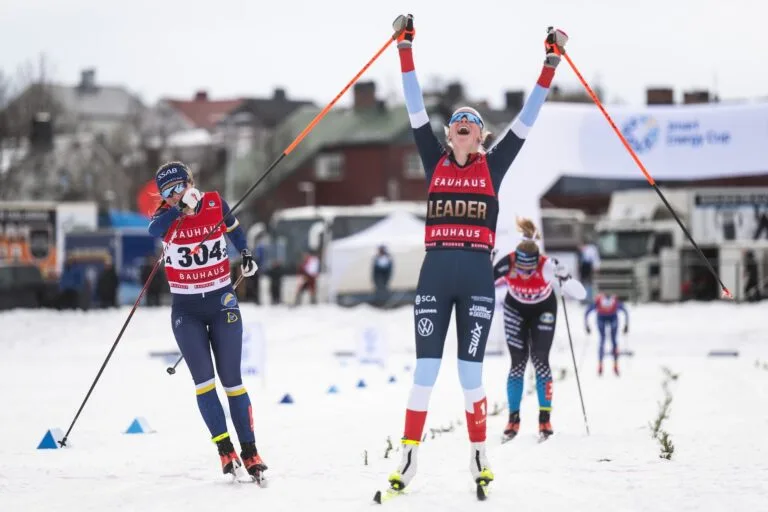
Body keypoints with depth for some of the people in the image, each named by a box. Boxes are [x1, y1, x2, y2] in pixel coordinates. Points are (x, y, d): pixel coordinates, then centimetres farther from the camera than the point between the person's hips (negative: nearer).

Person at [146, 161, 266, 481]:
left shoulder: (215, 204, -5)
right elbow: (154, 231, -34)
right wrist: (179, 208, -45)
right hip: (186, 309, 0)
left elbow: (232, 227, 19)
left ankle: (249, 451, 7)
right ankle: (224, 448, -8)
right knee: (203, 380, -10)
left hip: (221, 302, 0)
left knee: (231, 380, 2)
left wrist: (245, 253, 7)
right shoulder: (167, 216, -8)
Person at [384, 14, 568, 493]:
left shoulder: (493, 164, 7)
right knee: (425, 371, -1)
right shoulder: (435, 161, 9)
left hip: (478, 276, -1)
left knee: (470, 372, 1)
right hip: (435, 274, 1)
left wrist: (551, 63, 3)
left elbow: (527, 117, 6)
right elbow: (416, 109, 7)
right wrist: (406, 49, 4)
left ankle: (479, 455, 15)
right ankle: (410, 458, 3)